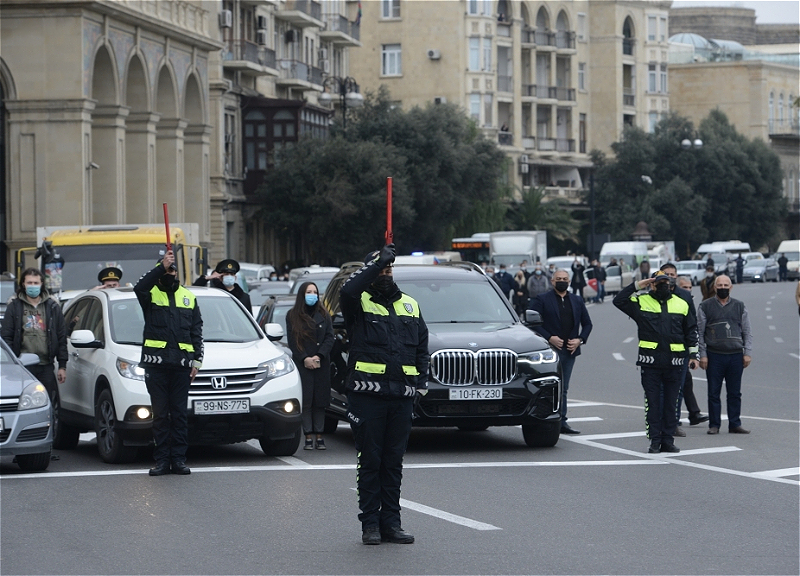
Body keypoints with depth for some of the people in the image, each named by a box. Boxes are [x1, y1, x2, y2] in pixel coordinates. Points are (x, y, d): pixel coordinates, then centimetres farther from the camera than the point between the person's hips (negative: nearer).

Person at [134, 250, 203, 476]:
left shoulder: (189, 297, 17)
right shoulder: (151, 294, 6)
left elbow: (197, 331, 15)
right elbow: (139, 287, -20)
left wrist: (197, 360, 6)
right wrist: (161, 267, -24)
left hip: (181, 363, 2)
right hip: (156, 362, -2)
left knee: (179, 413, 3)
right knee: (160, 414, 0)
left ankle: (178, 459, 5)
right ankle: (162, 460, 2)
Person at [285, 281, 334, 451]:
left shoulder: (323, 315, 11)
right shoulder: (292, 316, 6)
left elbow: (329, 337, 4)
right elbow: (292, 341, 1)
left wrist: (319, 356, -9)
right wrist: (305, 358, -11)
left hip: (321, 365, 2)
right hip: (302, 365, -2)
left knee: (320, 400, 0)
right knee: (305, 401, -6)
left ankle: (319, 436, 4)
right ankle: (308, 437, -4)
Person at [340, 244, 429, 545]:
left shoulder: (409, 305, 17)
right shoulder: (360, 302, 1)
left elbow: (422, 347, 21)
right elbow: (348, 290, -24)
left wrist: (422, 379, 7)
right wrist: (377, 261, -21)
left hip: (401, 396, 4)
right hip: (367, 394, -4)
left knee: (394, 461, 8)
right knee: (370, 460, 0)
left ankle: (391, 522, 13)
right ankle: (370, 523, 4)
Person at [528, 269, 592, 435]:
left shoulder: (577, 301, 15)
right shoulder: (542, 300, 1)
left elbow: (587, 323, 19)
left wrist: (580, 340, 2)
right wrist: (549, 338, -14)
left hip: (570, 350, 5)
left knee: (563, 389, 8)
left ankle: (561, 421, 10)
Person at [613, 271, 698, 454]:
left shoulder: (681, 304, 12)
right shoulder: (641, 302, 4)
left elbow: (691, 331, 16)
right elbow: (619, 301, -4)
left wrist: (693, 354, 10)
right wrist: (636, 286, -7)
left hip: (674, 361, 2)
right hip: (650, 361, -2)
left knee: (671, 402, 6)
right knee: (652, 402, 0)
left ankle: (668, 440, 11)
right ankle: (655, 441, 4)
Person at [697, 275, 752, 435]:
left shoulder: (739, 306, 12)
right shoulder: (705, 306, 6)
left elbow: (747, 332, 13)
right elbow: (699, 332, 4)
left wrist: (748, 353, 3)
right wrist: (702, 355, -4)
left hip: (736, 356, 2)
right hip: (714, 356, -2)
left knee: (735, 393, 5)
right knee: (714, 393, 1)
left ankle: (735, 424, 12)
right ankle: (714, 425, 8)